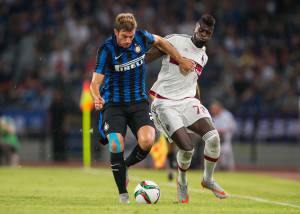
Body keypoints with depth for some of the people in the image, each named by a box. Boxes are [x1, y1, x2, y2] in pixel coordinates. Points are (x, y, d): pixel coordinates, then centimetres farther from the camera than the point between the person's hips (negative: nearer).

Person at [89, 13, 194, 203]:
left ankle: (125, 166, 11)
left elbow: (160, 42, 17)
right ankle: (123, 193, -4)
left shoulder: (141, 37, -5)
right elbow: (96, 82, -20)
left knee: (147, 141, -22)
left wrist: (181, 61, 18)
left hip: (139, 102, 2)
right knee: (116, 146, -21)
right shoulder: (107, 50, -15)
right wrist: (97, 98, -41)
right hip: (113, 104, -2)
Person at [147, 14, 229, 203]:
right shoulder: (175, 41, -6)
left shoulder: (203, 56, 14)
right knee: (187, 147, -19)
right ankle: (182, 183, 13)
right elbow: (146, 58, -4)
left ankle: (208, 179, 7)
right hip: (165, 104, -5)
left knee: (213, 137, -17)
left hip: (187, 102, 5)